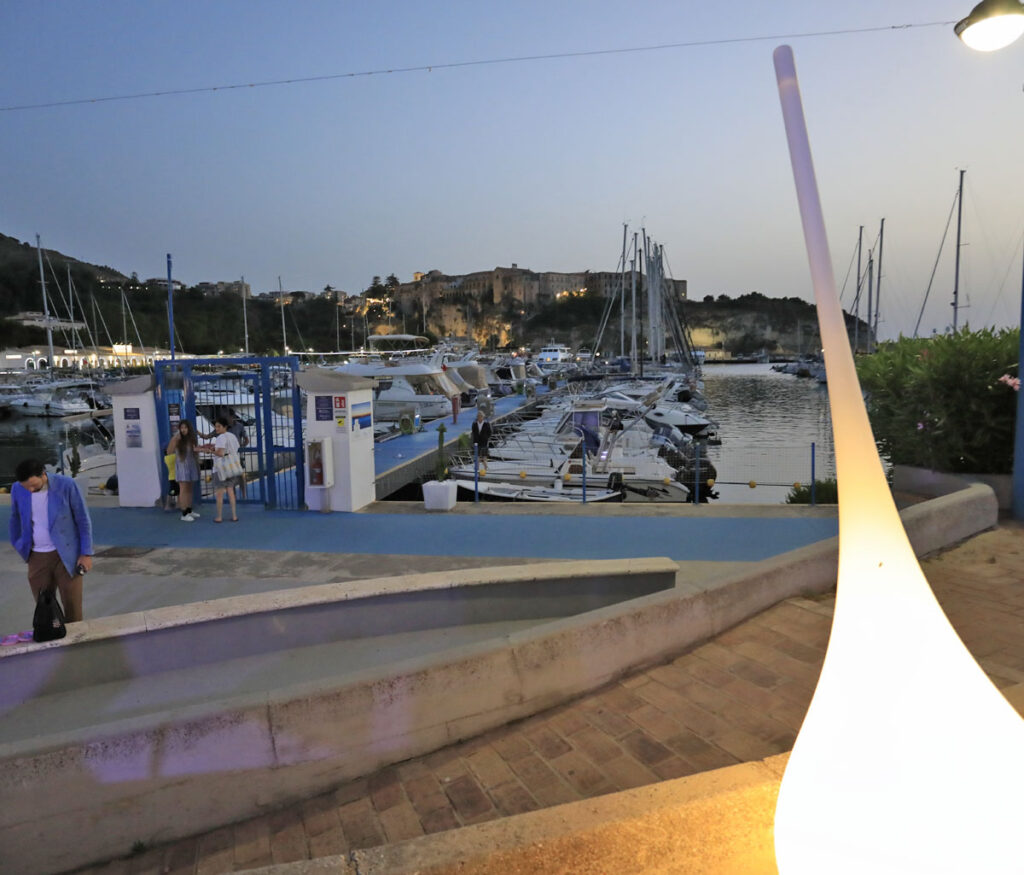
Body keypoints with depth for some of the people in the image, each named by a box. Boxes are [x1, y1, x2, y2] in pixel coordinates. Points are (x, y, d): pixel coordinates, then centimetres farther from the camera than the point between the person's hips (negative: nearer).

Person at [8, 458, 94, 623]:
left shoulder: (66, 485, -14)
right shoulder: (17, 489, -4)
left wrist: (86, 553, -7)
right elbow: (16, 520, 14)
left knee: (72, 608, 2)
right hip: (37, 557, 3)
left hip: (66, 555, -3)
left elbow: (83, 520, -7)